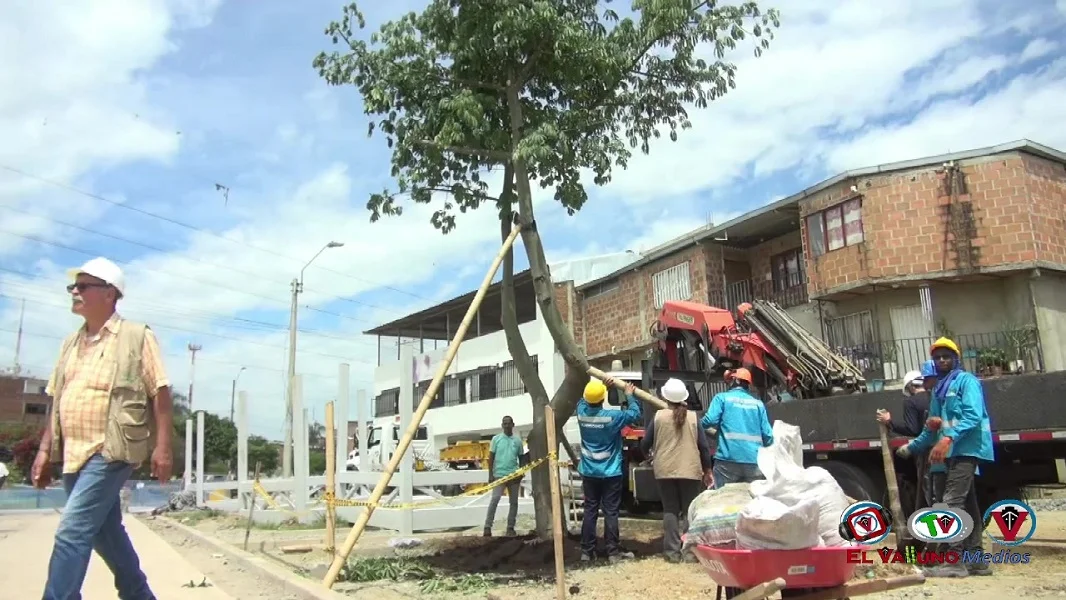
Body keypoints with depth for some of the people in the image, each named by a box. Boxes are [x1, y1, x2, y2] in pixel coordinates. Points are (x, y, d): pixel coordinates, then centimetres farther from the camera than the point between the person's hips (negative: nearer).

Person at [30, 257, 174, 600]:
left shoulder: (137, 337, -4)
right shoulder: (71, 344, 15)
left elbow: (159, 393, -8)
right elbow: (58, 401, 18)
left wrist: (162, 446, -13)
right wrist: (45, 449, 13)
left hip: (111, 451, -7)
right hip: (74, 453, 7)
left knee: (72, 531, -14)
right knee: (104, 531, 16)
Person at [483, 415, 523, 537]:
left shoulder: (518, 440, 7)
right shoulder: (496, 438, 2)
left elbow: (521, 457, 13)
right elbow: (491, 457, 2)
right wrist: (490, 474, -4)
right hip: (499, 475, -3)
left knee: (513, 502, 7)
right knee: (494, 499, -14)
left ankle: (510, 527, 16)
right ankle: (488, 526, -12)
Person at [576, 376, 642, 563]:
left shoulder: (581, 412, -5)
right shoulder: (612, 416, -17)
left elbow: (584, 399, 19)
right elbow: (635, 414, -3)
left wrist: (601, 385, 18)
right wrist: (630, 396, 10)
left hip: (589, 472, 4)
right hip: (610, 473, -4)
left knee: (590, 511, 9)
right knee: (611, 512, 2)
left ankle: (586, 551, 12)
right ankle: (613, 552, 5)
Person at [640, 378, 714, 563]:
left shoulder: (659, 416, -2)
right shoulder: (693, 417, -2)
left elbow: (645, 443, 3)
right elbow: (704, 446, 0)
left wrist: (647, 454, 26)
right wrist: (707, 470, 11)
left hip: (665, 471, 0)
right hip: (690, 471, 0)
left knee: (670, 511, 9)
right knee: (690, 511, 8)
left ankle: (672, 551, 7)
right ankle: (690, 551, 5)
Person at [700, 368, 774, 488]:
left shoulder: (722, 398, 4)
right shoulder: (758, 403, 14)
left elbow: (710, 421, -9)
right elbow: (768, 435, 9)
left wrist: (699, 424, 13)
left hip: (728, 460, -3)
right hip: (754, 462, 3)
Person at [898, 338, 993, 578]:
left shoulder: (966, 381, -2)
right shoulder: (939, 389, 22)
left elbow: (973, 416, -17)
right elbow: (932, 427, 28)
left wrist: (948, 438, -28)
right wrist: (912, 446, 23)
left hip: (966, 449, -9)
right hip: (952, 451, 9)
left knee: (952, 502, -16)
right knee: (967, 504, 10)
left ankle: (954, 561, -16)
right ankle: (976, 560, 15)